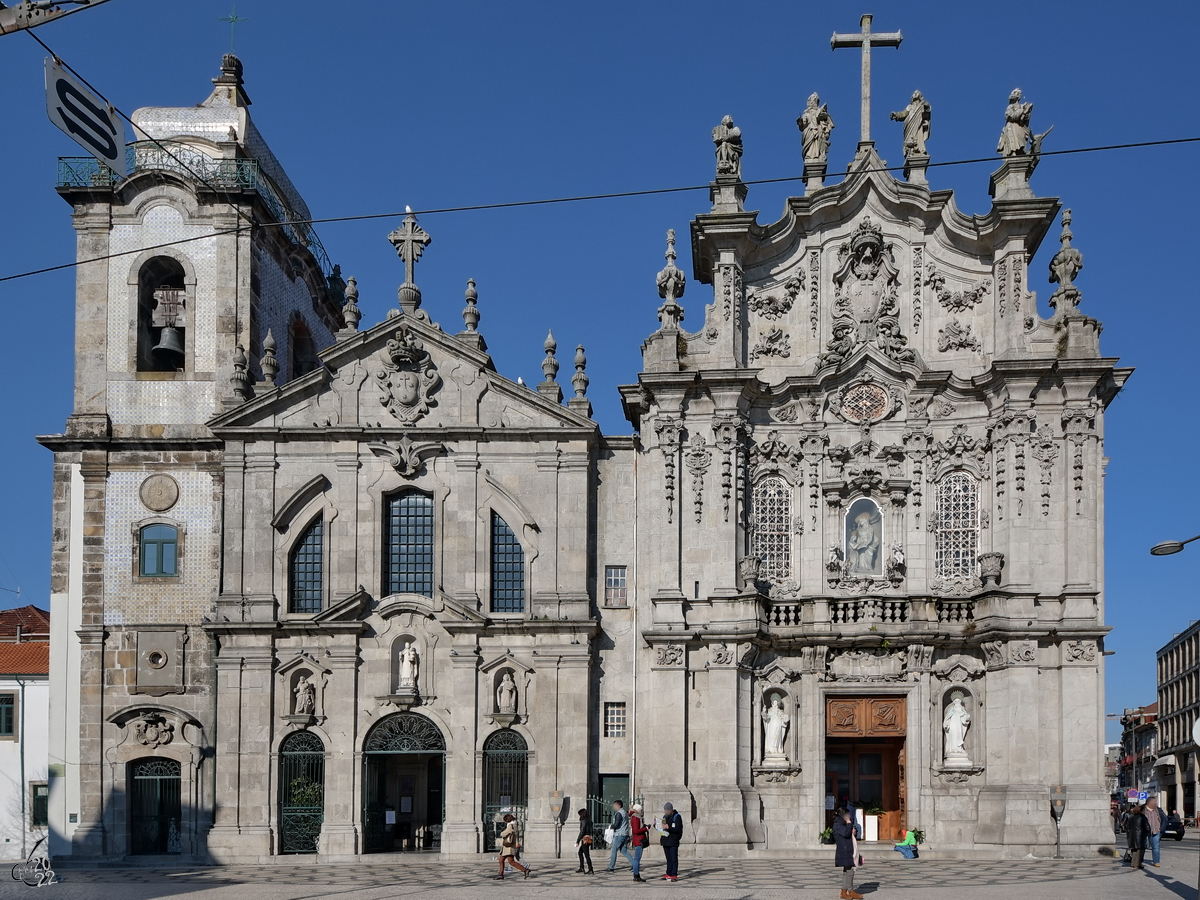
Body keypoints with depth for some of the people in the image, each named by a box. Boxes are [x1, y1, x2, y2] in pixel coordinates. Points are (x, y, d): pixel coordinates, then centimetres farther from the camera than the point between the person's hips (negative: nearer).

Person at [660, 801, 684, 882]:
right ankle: (668, 874, 15)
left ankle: (674, 875, -6)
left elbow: (678, 830, -16)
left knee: (674, 859, -6)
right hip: (665, 841, 7)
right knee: (668, 859, 11)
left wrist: (669, 828, -28)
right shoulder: (665, 817, 15)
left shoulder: (677, 817, -7)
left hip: (673, 842, -7)